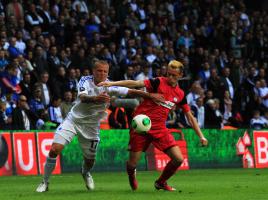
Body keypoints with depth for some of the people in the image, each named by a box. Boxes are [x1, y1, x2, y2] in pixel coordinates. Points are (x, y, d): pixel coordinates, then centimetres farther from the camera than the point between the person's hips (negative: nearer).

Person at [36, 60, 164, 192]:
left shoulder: (110, 86, -12)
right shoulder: (85, 81, -15)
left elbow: (131, 92, -15)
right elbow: (83, 97, -34)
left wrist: (150, 96, -28)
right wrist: (96, 98, -56)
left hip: (91, 126, 2)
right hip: (73, 120, -2)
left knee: (90, 160, 8)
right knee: (54, 149, -17)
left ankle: (85, 173, 47)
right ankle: (45, 182, 1)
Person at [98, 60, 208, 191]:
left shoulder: (180, 94, 8)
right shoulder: (159, 82, -7)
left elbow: (190, 117, 16)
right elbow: (136, 83, -18)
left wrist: (201, 136, 12)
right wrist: (112, 84, -29)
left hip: (159, 128, 4)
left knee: (178, 159, -7)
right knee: (132, 164, -3)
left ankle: (161, 183, 19)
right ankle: (132, 176, 36)